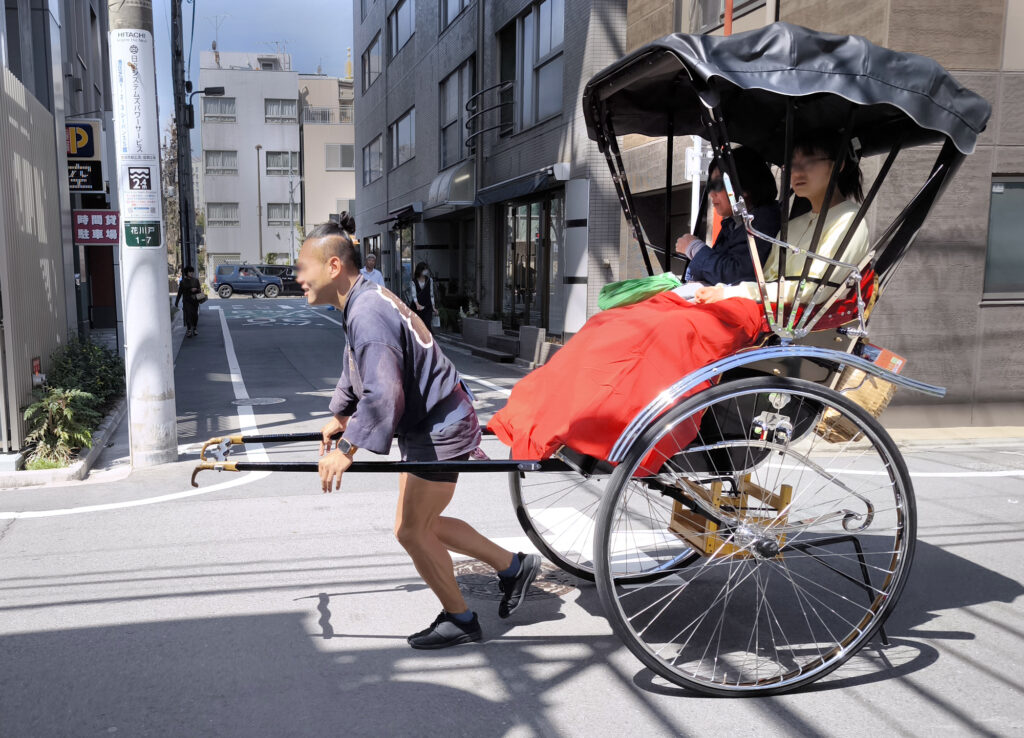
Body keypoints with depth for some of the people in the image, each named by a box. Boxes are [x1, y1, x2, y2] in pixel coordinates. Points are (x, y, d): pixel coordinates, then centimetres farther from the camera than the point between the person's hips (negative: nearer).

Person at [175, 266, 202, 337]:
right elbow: (179, 293, 5)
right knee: (188, 315, -10)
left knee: (195, 315, 4)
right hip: (186, 301, -2)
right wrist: (176, 302, 5)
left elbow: (200, 291, 8)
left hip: (195, 301, 2)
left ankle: (195, 329, 23)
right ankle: (189, 330, -2)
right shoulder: (183, 282, 0)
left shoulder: (196, 281, 5)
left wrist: (196, 290, -16)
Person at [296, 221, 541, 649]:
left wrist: (347, 449, -32)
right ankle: (512, 567, 27)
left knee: (410, 530, -1)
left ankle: (459, 621, 19)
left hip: (439, 431, -11)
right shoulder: (361, 304, 9)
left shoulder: (367, 314, -25)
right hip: (424, 428, 11)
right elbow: (356, 372, 25)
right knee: (421, 524, 16)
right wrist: (340, 416, 30)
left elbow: (383, 395, -33)